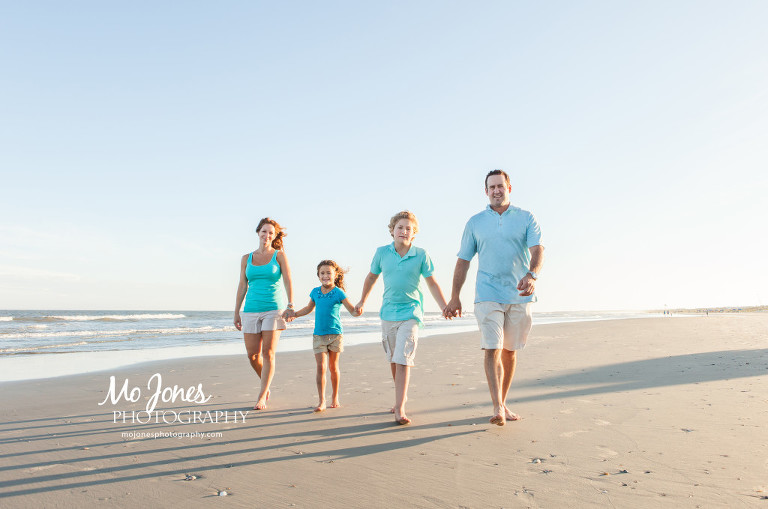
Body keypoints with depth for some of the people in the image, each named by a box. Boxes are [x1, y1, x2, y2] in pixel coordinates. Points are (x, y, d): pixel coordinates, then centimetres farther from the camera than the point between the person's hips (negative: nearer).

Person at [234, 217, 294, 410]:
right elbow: (242, 286, 11)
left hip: (273, 309, -3)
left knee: (268, 353, -6)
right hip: (251, 310, 3)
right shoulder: (247, 258, 11)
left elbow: (288, 280, -7)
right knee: (252, 354, 2)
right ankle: (266, 385, 28)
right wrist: (236, 313, 8)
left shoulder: (279, 255, 3)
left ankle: (262, 396, 2)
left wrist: (290, 304, -20)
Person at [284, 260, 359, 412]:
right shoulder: (315, 292, 5)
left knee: (333, 367, 9)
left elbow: (352, 311, -10)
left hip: (335, 334, -2)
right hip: (318, 335, 2)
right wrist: (294, 314, 18)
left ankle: (335, 397, 27)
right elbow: (309, 308, 24)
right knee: (321, 367, -6)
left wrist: (358, 311, -31)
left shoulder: (338, 293, -7)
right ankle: (321, 401, -1)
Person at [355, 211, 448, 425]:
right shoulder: (382, 253, 0)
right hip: (388, 312, 3)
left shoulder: (421, 255, -6)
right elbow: (371, 277, 16)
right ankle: (401, 396, 34)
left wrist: (445, 308, 0)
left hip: (410, 313, -3)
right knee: (393, 360, 14)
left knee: (403, 360, -12)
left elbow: (432, 283, 3)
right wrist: (362, 302, 24)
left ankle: (400, 408, -10)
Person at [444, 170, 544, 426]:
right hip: (488, 294, -1)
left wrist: (532, 275, -29)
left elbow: (537, 249, -8)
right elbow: (463, 261, 9)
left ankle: (503, 403, 22)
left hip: (519, 295, 1)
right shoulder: (475, 222, 8)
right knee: (493, 349, -13)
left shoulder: (526, 218, 6)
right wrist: (455, 297, 3)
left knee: (510, 351, 8)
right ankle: (497, 408, -14)